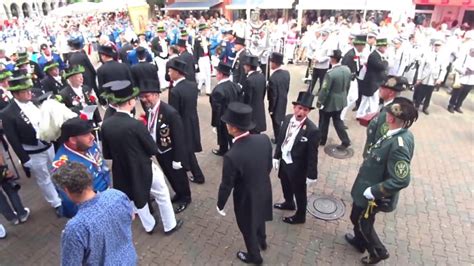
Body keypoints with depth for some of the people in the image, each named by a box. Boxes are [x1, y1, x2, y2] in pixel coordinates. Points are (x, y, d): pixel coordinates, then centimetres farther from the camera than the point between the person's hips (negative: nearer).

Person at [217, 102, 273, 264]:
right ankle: (262, 242, 63)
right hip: (264, 190, 6)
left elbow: (226, 186, -22)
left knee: (248, 228, 24)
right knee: (259, 217, 34)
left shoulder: (232, 156, -37)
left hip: (246, 199, -5)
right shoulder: (264, 139, -21)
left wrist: (220, 205, -3)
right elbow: (269, 166, -3)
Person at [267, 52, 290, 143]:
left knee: (276, 122, 13)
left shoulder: (273, 78, -30)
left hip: (276, 104, -7)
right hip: (284, 101, 7)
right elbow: (287, 88, 4)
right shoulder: (286, 73, -7)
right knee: (281, 120, 24)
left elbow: (273, 96, -24)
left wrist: (271, 109, -12)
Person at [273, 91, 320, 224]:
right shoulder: (287, 119, -9)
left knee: (299, 192, 17)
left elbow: (312, 155, -20)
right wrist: (276, 157, 7)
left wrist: (311, 174, -14)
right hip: (284, 161, 7)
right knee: (285, 185, 30)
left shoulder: (312, 130, -28)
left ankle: (300, 216, 42)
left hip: (297, 167, -6)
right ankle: (289, 203, 59)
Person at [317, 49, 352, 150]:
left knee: (324, 121, 13)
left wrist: (319, 101, -8)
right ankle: (345, 141, 21)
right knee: (338, 120, 20)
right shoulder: (347, 69, -4)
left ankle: (322, 140, 30)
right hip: (341, 101, 7)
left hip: (329, 102, -7)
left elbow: (325, 89, -21)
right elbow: (348, 86, 8)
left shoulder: (330, 73, -27)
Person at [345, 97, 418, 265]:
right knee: (357, 217, 29)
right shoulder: (401, 135, -5)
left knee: (362, 222, 17)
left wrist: (372, 191, -24)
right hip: (368, 187, 8)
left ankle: (379, 252, 41)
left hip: (372, 195, -8)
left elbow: (401, 180, -34)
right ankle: (359, 241, 54)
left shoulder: (399, 145, -34)